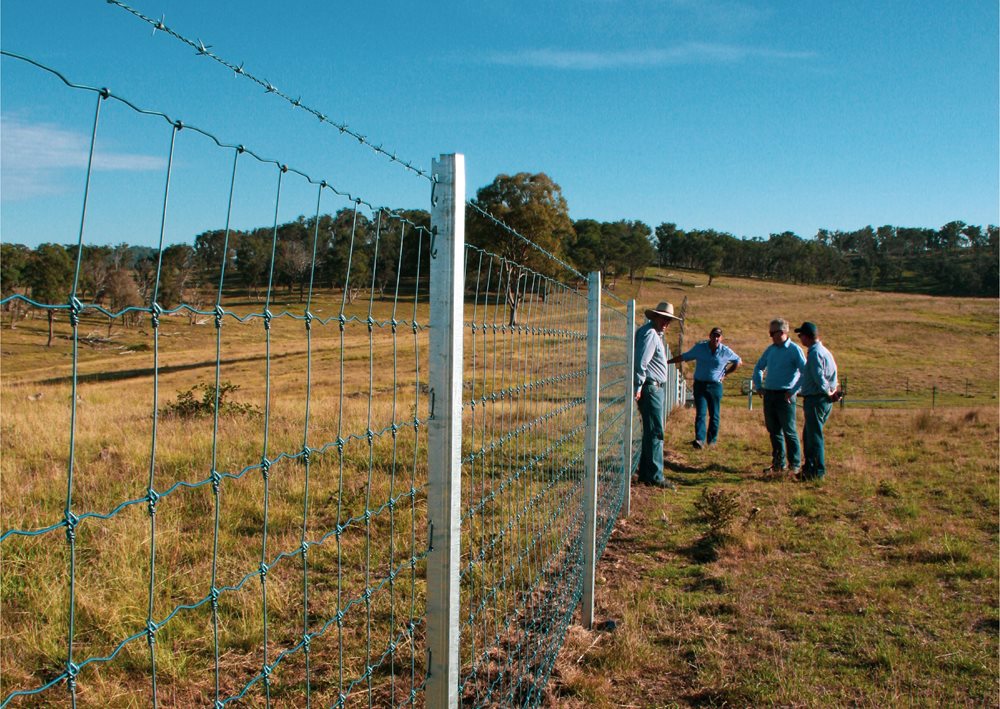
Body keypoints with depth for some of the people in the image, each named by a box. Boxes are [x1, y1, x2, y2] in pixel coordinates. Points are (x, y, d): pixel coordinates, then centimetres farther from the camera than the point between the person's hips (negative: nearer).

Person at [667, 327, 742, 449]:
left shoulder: (726, 352, 1)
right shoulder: (699, 347, 2)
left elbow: (739, 361, 16)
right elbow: (683, 357, 11)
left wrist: (725, 374, 10)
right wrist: (666, 362, 10)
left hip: (715, 386, 0)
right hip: (700, 384, 0)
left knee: (714, 415, 4)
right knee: (700, 413, -10)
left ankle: (712, 440, 14)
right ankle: (699, 440, -19)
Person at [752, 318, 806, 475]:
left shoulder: (794, 350, -7)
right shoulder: (770, 349, 12)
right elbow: (759, 367, 25)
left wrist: (793, 391, -14)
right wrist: (759, 386, 14)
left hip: (785, 396, -6)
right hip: (769, 395, 6)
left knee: (789, 431, -2)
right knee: (773, 430, 10)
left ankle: (795, 464, 7)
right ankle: (778, 464, 18)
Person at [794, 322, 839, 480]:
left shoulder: (815, 353, -17)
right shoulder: (823, 351, 15)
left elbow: (819, 377, -21)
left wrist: (828, 392, -8)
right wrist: (831, 390, 7)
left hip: (816, 399, -10)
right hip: (824, 399, 10)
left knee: (814, 435, -3)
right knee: (808, 434, 18)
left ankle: (818, 471, 2)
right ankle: (809, 467, 25)